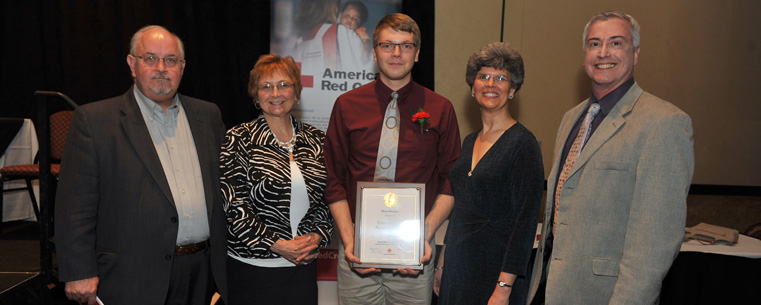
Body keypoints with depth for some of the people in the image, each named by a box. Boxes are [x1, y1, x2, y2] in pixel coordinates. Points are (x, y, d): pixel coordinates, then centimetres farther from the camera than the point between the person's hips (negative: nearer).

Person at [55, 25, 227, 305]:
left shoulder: (208, 115, 10)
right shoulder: (94, 120, -3)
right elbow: (75, 205, -6)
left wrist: (229, 257, 11)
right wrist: (79, 273, -9)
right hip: (133, 279, -3)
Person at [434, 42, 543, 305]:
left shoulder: (523, 143, -12)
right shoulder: (470, 142, 9)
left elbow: (525, 222, -16)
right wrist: (442, 264, 13)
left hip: (494, 269, -6)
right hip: (458, 267, 6)